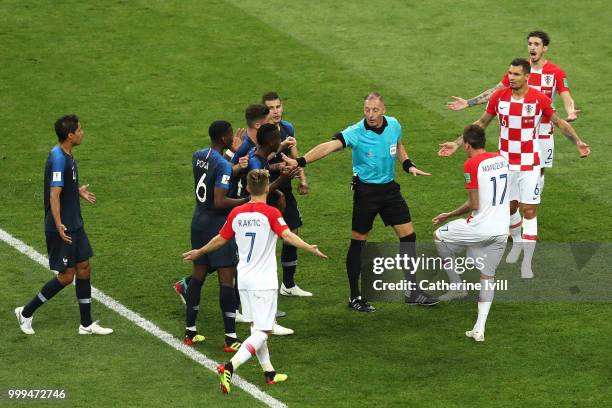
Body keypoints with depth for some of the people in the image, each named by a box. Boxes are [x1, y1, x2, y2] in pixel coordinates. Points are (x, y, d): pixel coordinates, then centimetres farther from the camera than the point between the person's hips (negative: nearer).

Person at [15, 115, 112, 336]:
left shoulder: (67, 156, 8)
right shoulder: (58, 159, -22)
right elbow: (54, 195, -27)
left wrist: (78, 191, 36)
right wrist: (58, 225, -31)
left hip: (75, 225, 10)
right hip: (62, 229, -10)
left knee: (84, 269, 11)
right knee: (66, 276, -2)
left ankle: (86, 324, 18)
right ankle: (26, 313, 12)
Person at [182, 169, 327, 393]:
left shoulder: (236, 213, 4)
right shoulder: (270, 213, -10)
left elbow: (220, 239, 14)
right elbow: (287, 235, -24)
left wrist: (199, 252, 30)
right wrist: (310, 248, -29)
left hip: (243, 279, 6)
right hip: (264, 281, -6)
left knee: (257, 327, 18)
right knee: (263, 331, -3)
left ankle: (269, 372, 22)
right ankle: (230, 367, -20)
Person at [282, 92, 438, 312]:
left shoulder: (393, 125, -3)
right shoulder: (356, 133, -20)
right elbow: (330, 146, -35)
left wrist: (408, 165, 6)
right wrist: (301, 161, -48)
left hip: (389, 187, 5)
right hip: (365, 191, -5)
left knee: (408, 235, 5)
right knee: (358, 241, 2)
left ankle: (412, 290, 17)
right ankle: (355, 297, 14)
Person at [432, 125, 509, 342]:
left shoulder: (471, 165, -13)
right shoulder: (501, 159, 7)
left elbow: (474, 205, -14)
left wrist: (450, 215, 2)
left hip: (480, 228, -6)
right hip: (501, 231, 6)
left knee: (439, 236, 20)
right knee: (487, 276, 15)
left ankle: (457, 286, 20)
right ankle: (479, 329, 12)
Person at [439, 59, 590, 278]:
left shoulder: (540, 99, -11)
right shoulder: (498, 97, -5)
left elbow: (560, 123, 1)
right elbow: (482, 123, 9)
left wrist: (578, 142, -13)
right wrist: (457, 143, 7)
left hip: (529, 165, -3)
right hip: (505, 163, 3)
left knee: (529, 211, -5)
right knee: (510, 207, 12)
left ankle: (527, 263, -1)